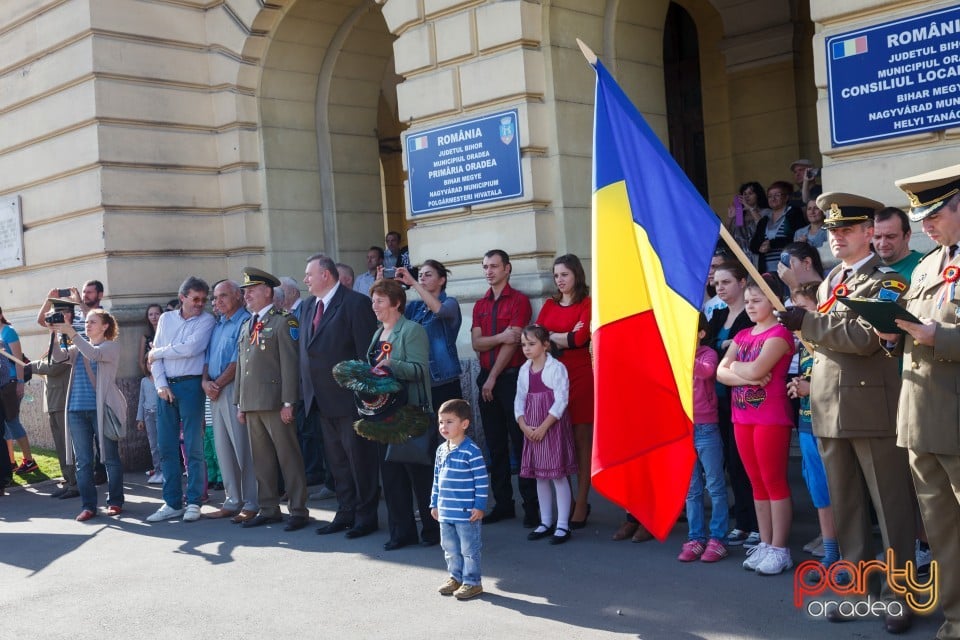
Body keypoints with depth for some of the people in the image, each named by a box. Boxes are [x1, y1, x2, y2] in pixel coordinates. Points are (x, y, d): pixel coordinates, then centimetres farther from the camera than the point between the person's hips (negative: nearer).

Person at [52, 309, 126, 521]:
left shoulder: (112, 346, 1)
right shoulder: (78, 348, 17)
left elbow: (95, 354, -18)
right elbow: (59, 356, 1)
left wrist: (72, 334, -22)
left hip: (102, 409, -5)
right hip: (77, 409, 5)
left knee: (111, 458, 2)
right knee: (83, 461, 3)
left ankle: (115, 502, 12)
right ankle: (88, 506, 7)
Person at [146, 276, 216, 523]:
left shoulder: (206, 320, 0)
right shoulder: (166, 319, 12)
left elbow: (190, 349, -14)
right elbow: (154, 355, 9)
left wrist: (158, 353, -1)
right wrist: (161, 385, -3)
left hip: (190, 385, -4)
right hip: (165, 386, 4)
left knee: (193, 447, -2)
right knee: (166, 446, 5)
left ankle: (193, 502, 5)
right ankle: (172, 502, 13)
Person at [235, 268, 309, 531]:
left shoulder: (283, 321, -5)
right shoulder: (246, 326, 20)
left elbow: (290, 363, -11)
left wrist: (288, 402, -16)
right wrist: (239, 403, 16)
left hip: (275, 403, -8)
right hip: (251, 404, 8)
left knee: (288, 457, -3)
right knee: (261, 459, 11)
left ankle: (298, 510, 2)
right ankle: (268, 509, 19)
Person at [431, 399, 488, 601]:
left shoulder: (471, 451, -16)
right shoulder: (441, 450, 8)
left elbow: (482, 480, -15)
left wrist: (480, 506, -16)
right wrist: (435, 504, 18)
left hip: (466, 513, -7)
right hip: (445, 512, 8)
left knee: (469, 549, 3)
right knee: (450, 548, 18)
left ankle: (472, 582, 14)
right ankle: (455, 577, 32)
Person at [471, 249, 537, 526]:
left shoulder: (519, 301, -4)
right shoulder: (480, 305, 14)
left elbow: (512, 343, -10)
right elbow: (476, 343, 2)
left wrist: (493, 378, -11)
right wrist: (500, 337, -16)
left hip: (511, 377, -6)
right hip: (487, 379, 6)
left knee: (520, 441, -5)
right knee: (495, 445, 9)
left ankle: (531, 504, 0)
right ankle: (502, 503, 15)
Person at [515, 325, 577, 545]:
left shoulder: (557, 368, -9)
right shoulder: (524, 371, 10)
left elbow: (561, 401, -14)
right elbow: (519, 401, 10)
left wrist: (543, 427, -16)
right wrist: (524, 426, -4)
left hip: (553, 427, -6)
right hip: (531, 430, 6)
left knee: (558, 475, -3)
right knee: (539, 476, 12)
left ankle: (563, 525, 3)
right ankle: (546, 522, 22)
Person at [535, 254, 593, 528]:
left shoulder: (586, 304, 0)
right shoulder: (549, 305, 15)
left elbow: (580, 338, -12)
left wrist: (551, 336, 1)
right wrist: (566, 336, -5)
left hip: (579, 377, -4)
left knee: (581, 441, 0)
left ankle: (581, 504, 4)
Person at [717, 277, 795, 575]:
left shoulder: (779, 333, -7)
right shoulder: (742, 335, 15)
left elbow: (755, 369, -21)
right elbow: (721, 373, 3)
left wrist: (735, 364, -2)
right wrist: (747, 376, -13)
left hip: (771, 416, -7)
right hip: (742, 417, 7)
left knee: (774, 481, -3)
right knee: (757, 482, 10)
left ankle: (779, 549, 2)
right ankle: (765, 544, 16)